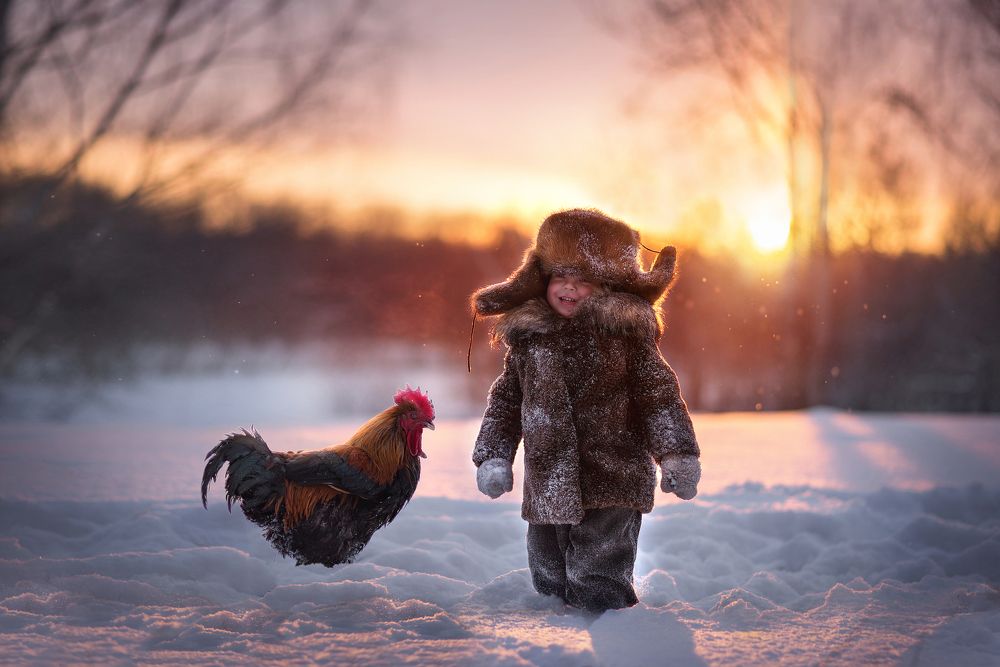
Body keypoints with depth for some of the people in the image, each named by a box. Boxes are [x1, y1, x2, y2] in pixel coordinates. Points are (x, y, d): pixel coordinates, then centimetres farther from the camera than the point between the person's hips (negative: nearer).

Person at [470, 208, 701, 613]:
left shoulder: (624, 331, -3)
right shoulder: (527, 336, 8)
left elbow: (659, 394, -2)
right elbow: (505, 400, 16)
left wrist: (677, 456, -7)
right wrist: (493, 456, 10)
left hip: (611, 484, -5)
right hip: (547, 484, 5)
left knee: (598, 587, -8)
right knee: (548, 577, 16)